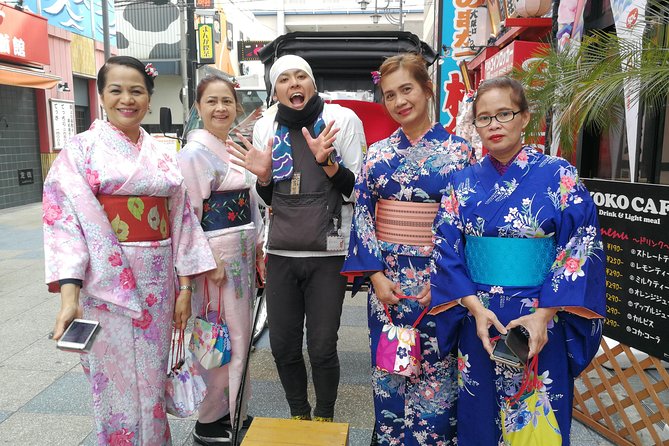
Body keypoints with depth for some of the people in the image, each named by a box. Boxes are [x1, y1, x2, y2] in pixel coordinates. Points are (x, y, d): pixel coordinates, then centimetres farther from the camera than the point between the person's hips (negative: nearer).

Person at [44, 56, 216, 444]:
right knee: (117, 385, 7)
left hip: (158, 282, 4)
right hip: (107, 283, -3)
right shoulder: (81, 150, -3)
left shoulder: (163, 156, 8)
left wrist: (184, 286, 5)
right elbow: (65, 221, -10)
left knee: (152, 379, 15)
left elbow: (180, 220, 8)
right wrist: (69, 295, -19)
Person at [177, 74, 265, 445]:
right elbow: (186, 215, -16)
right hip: (215, 257, -8)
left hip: (243, 255, 8)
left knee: (238, 336, 16)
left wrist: (258, 248, 11)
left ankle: (233, 411, 33)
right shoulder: (194, 152, -11)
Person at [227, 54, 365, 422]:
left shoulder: (343, 120, -3)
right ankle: (299, 415, 36)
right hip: (281, 253, 4)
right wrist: (263, 175, -6)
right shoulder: (265, 127, 7)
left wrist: (326, 161, -20)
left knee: (322, 348, 3)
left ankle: (325, 418, 30)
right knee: (282, 346, 11)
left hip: (327, 254, -3)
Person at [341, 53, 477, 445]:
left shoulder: (458, 151, -2)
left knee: (434, 371, 8)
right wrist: (376, 274, -6)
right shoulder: (378, 153, 5)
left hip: (436, 281, -2)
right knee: (387, 370, 13)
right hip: (386, 277, 3)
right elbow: (363, 215, 3)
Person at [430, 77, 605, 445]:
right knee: (478, 416, 14)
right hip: (478, 318, 2)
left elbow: (580, 249, -7)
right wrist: (475, 308, -13)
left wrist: (544, 314, -16)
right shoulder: (462, 182, 2)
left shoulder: (558, 176, -3)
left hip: (540, 321, -1)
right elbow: (447, 250, -1)